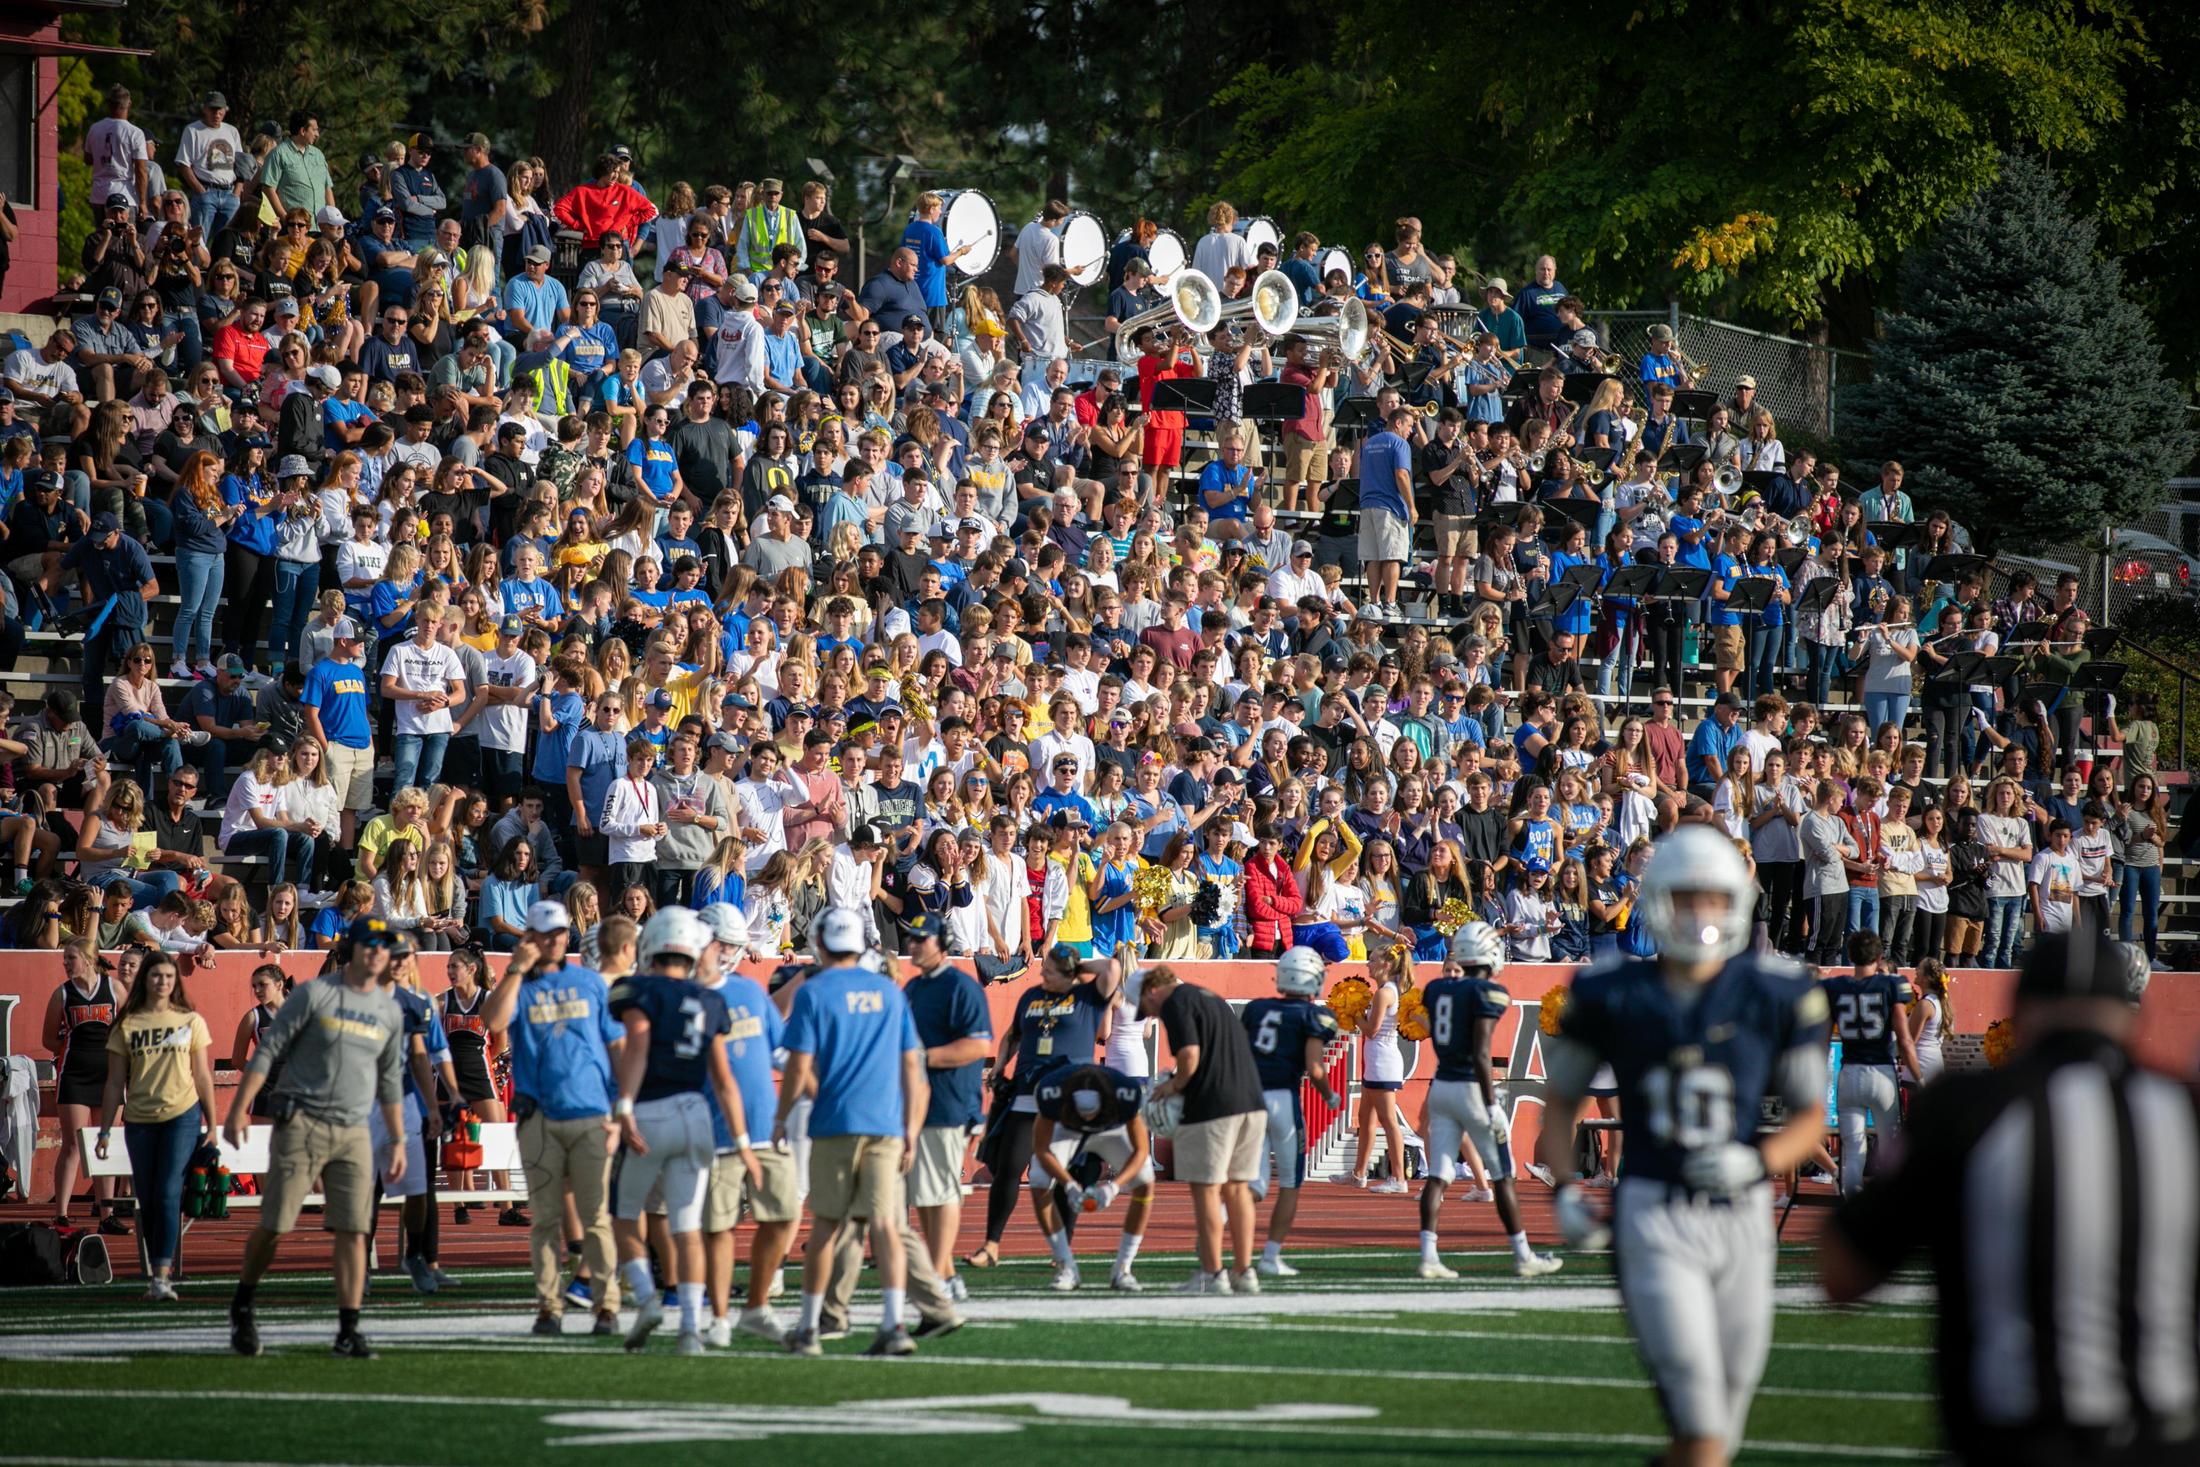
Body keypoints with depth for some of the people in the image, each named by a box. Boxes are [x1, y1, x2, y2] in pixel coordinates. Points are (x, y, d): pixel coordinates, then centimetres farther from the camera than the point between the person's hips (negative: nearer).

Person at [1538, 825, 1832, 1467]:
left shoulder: (1776, 996, 1)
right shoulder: (1610, 994, 1)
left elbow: (1809, 1117, 8)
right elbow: (1559, 1102, 13)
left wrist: (1758, 1160, -13)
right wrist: (1566, 1191, -3)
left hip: (1741, 1214, 2)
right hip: (1654, 1215, -2)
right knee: (1700, 1414, -14)